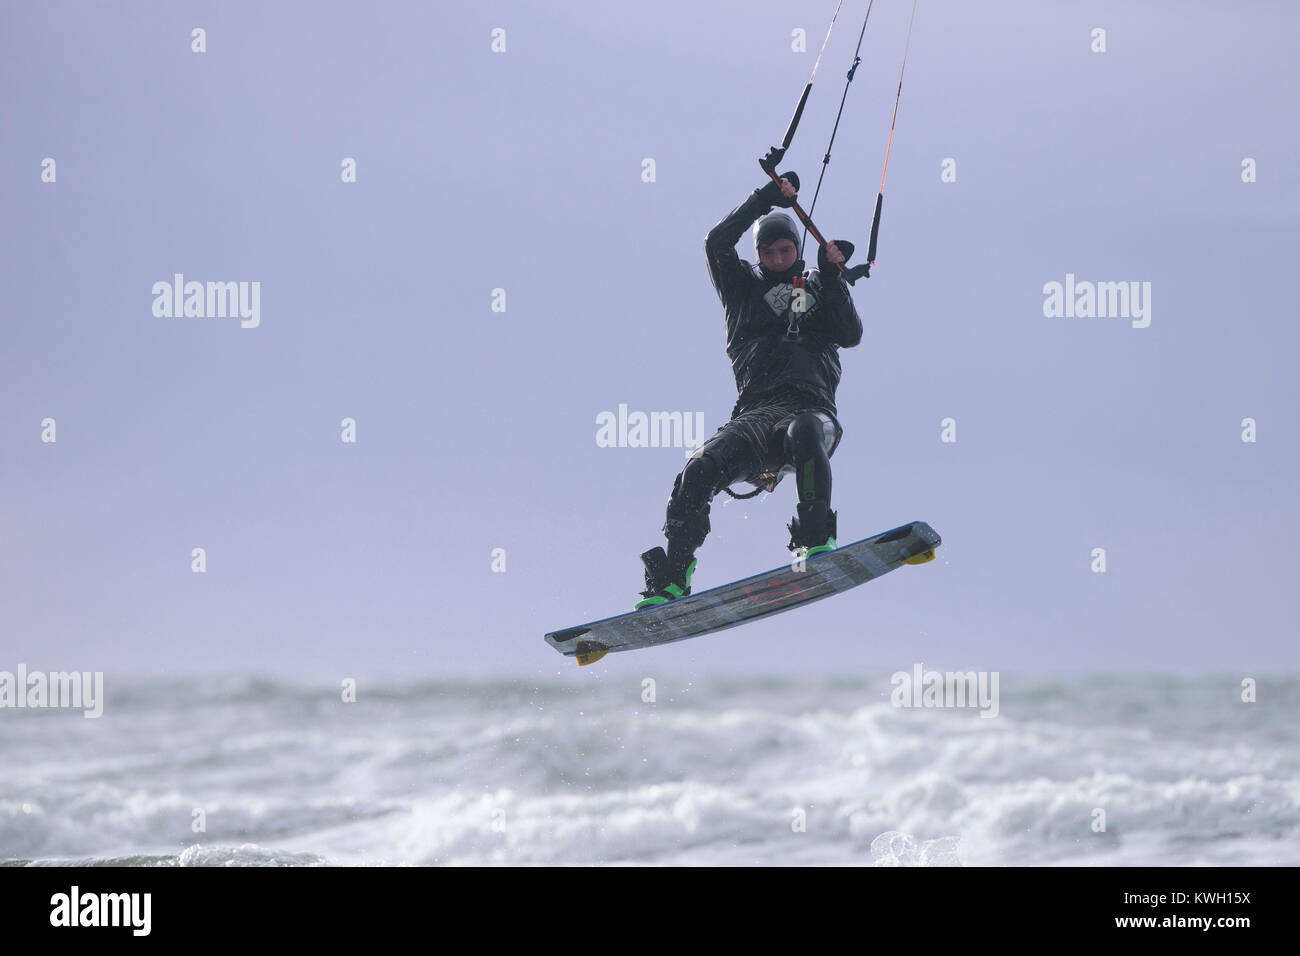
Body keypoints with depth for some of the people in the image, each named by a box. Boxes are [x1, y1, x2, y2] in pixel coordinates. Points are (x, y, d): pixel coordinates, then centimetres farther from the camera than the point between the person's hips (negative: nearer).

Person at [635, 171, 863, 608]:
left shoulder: (820, 291, 25)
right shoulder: (745, 288, 26)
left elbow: (851, 335, 9)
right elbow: (718, 243, 10)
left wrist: (832, 277, 1)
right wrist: (765, 199, 7)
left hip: (811, 410, -1)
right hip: (755, 414, 1)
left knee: (805, 433, -40)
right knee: (700, 469, -25)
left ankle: (817, 543, -44)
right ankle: (672, 578, -22)